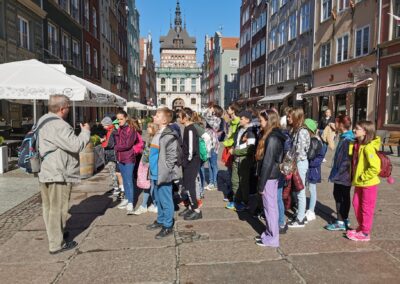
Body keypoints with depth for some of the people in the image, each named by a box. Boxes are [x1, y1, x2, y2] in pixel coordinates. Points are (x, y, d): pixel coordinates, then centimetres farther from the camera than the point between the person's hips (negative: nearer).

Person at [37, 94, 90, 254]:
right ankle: (57, 244, 10)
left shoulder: (44, 121, 12)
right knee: (57, 208, 0)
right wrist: (85, 132, -9)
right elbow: (76, 145, -25)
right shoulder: (58, 125, -22)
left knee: (49, 207, 20)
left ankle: (54, 233, 37)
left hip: (45, 172, 10)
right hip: (58, 175, -10)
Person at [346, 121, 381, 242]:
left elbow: (375, 168, -28)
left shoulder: (368, 147, -23)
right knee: (356, 204, 16)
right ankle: (361, 227, 33)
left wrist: (363, 177, -19)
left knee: (366, 208, 5)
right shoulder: (356, 144, 4)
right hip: (359, 183, 8)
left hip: (368, 183, -8)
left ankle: (365, 233, 19)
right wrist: (355, 177, 10)